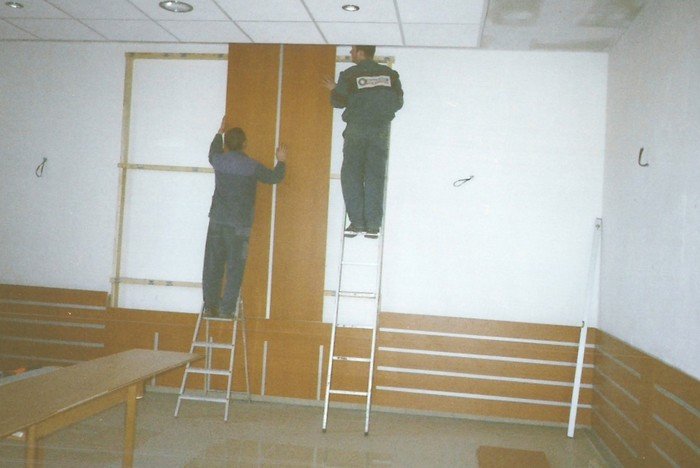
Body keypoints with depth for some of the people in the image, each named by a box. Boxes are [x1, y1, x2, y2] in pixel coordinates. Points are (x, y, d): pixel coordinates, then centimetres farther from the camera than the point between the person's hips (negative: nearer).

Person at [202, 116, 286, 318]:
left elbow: (213, 153, 30)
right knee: (234, 268, 1)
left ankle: (210, 306, 9)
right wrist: (281, 161, 27)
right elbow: (275, 177, 8)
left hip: (217, 221, 4)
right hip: (239, 225, -3)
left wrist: (220, 132, 43)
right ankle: (226, 309, 0)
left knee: (212, 265, 7)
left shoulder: (219, 161, 3)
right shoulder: (252, 166, -7)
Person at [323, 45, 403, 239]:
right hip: (380, 130, 3)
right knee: (375, 177, 3)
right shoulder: (390, 74, 7)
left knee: (351, 175, 4)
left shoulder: (349, 75, -3)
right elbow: (398, 102, 10)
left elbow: (339, 101, -3)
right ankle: (373, 225, -1)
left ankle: (357, 222, -4)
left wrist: (334, 89, 17)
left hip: (356, 130, -2)